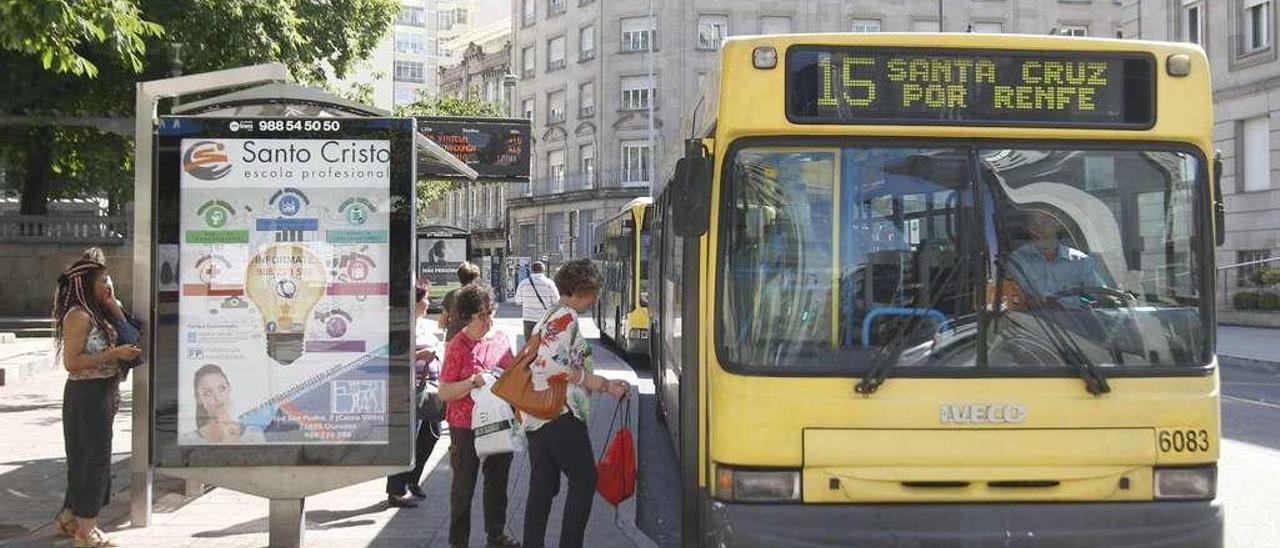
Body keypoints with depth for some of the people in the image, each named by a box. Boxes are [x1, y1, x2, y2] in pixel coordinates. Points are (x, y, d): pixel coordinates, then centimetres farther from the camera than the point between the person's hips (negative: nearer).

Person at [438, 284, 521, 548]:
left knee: (498, 481, 18)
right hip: (466, 427, -6)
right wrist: (474, 382, -26)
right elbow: (444, 393, -15)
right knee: (465, 486, 5)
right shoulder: (458, 347, -14)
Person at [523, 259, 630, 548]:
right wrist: (586, 378, -13)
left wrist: (606, 385, 21)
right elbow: (547, 361, -22)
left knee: (542, 488, 10)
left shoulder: (551, 316, 22)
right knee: (585, 480, -1)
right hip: (561, 415, -10)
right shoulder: (566, 316, -10)